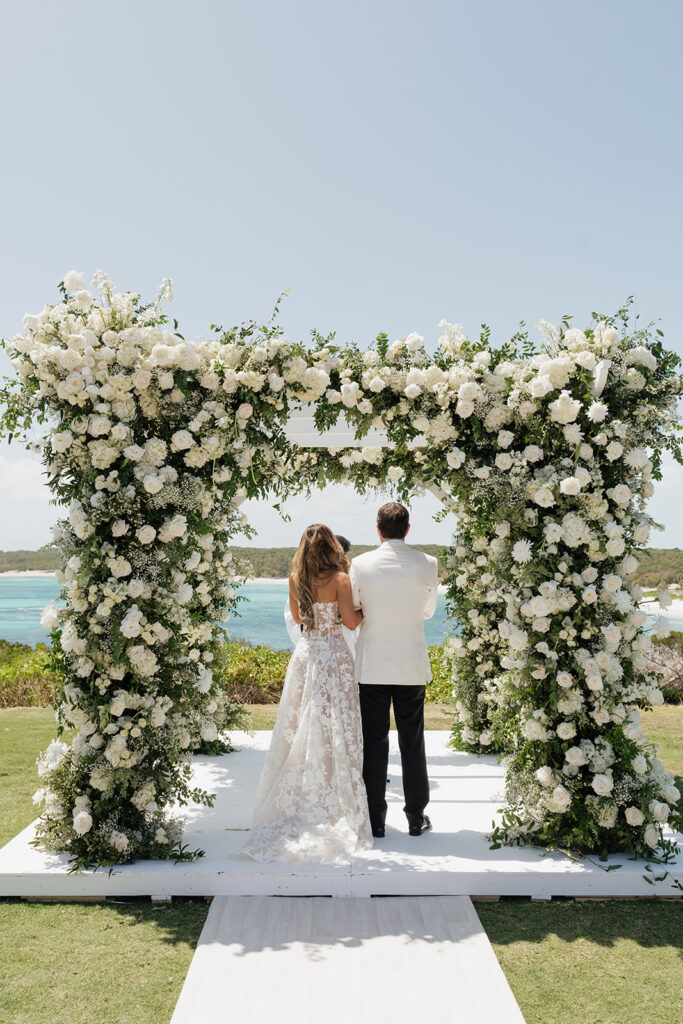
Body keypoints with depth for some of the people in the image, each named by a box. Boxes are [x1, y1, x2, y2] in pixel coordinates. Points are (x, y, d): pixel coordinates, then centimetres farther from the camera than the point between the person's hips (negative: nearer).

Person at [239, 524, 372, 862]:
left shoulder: (295, 579, 4)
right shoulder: (339, 578, -9)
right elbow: (351, 621, -9)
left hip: (304, 654, 4)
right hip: (333, 655, -4)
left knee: (300, 729, 10)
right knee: (334, 732, 1)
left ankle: (296, 806, 16)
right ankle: (335, 811, 6)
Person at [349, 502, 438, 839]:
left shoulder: (360, 564, -8)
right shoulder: (426, 564, -6)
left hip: (372, 666, -1)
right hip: (412, 666, 1)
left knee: (373, 744, 7)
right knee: (412, 743, 12)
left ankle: (375, 820, 14)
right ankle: (416, 817, 21)